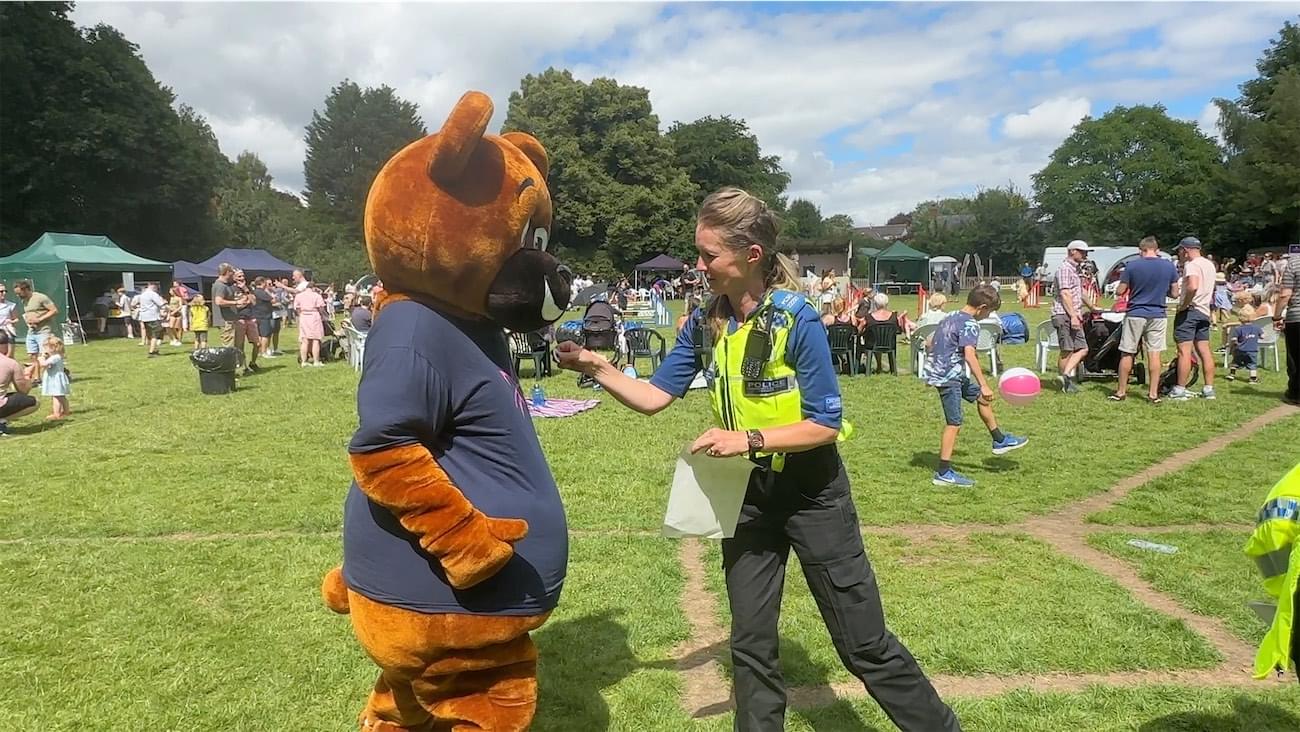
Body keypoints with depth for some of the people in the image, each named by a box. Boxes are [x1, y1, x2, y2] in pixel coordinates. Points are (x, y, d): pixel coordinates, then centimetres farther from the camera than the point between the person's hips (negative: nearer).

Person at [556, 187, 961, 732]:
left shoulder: (797, 320, -21)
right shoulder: (705, 323, -4)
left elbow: (826, 424, -20)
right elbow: (654, 397, -1)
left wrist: (748, 438, -30)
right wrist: (597, 367, -13)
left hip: (811, 493, -5)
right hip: (746, 493, 5)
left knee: (864, 644, 6)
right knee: (750, 643, 15)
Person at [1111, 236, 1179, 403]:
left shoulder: (1132, 266, -8)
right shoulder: (1169, 266, 0)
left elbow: (1119, 291, -4)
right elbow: (1174, 293, 4)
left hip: (1135, 314, -2)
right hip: (1158, 316, 2)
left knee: (1127, 354, 6)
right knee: (1154, 355, 4)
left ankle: (1121, 392, 12)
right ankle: (1153, 394, 5)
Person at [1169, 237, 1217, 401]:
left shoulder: (1191, 265, -13)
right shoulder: (1209, 264, 17)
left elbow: (1193, 286, -29)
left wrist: (1183, 305, -20)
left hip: (1190, 310, -9)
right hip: (1205, 311, 9)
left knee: (1184, 351, -7)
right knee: (1204, 351, 10)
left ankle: (1180, 390, -7)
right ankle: (1209, 389, 13)